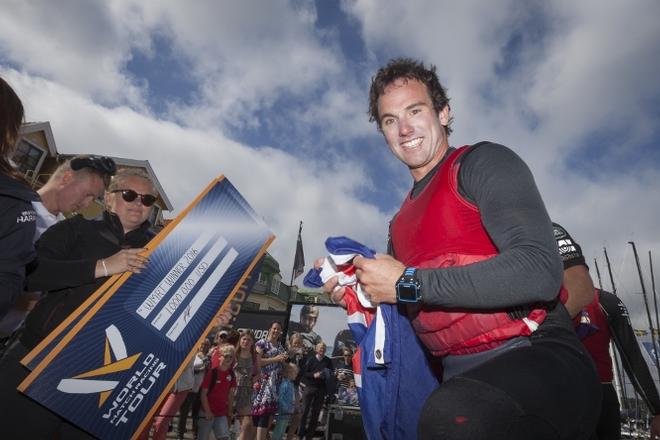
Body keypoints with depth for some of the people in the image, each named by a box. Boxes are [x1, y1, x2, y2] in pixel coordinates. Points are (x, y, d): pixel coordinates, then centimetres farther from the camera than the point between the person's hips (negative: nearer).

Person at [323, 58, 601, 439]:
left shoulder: (484, 162, -4)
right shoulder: (401, 222, 16)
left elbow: (539, 272, -19)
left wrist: (408, 284, -16)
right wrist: (362, 298, 4)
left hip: (538, 358, -6)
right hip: (463, 378, 7)